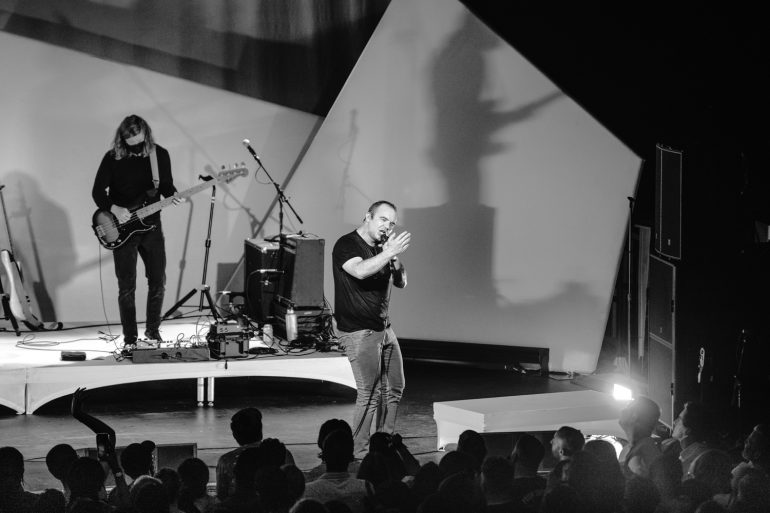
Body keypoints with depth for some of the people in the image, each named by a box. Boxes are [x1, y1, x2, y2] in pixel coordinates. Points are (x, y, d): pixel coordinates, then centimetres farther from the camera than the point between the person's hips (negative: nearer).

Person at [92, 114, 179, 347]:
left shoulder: (160, 155, 0)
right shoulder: (113, 158, -8)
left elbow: (167, 185, 9)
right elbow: (98, 192, -4)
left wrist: (173, 197, -13)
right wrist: (114, 209, -21)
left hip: (151, 225, 3)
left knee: (158, 282, 4)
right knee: (126, 286, -3)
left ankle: (153, 330, 22)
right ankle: (130, 338, 7)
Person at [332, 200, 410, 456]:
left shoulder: (381, 249, 13)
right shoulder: (346, 245, -10)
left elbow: (401, 282, 11)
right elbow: (360, 271, -29)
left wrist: (394, 259, -7)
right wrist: (390, 253, -30)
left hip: (384, 328, 8)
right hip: (358, 332, -8)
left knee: (394, 388, 12)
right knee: (369, 395, -12)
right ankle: (358, 452, -5)